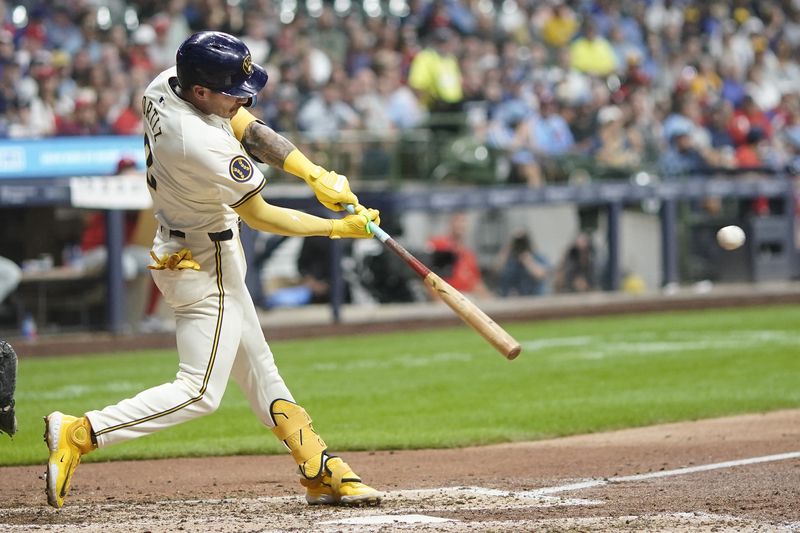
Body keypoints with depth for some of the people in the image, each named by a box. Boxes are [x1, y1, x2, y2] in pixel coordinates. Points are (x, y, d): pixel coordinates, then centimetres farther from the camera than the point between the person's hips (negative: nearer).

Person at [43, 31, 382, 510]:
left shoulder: (163, 87, -9)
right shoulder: (205, 147, -33)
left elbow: (245, 126, 2)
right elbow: (261, 217, -20)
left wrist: (315, 175, -7)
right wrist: (339, 228, -10)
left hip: (185, 249, 10)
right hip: (206, 268, -10)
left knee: (259, 371, 14)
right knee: (201, 393, -5)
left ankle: (322, 473, 22)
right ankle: (78, 434, -7)